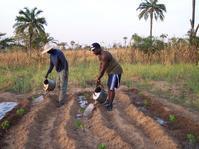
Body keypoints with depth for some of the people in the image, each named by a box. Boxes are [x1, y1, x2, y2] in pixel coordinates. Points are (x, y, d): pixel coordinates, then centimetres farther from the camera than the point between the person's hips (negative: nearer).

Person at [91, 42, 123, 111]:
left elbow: (103, 69, -25)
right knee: (109, 86, 20)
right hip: (111, 71, 10)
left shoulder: (104, 55, -29)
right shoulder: (100, 55, 2)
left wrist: (98, 79, -14)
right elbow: (101, 66, 10)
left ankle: (110, 104, 4)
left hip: (116, 71, -10)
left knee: (111, 88, -8)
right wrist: (99, 77, 9)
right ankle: (108, 101, 35)